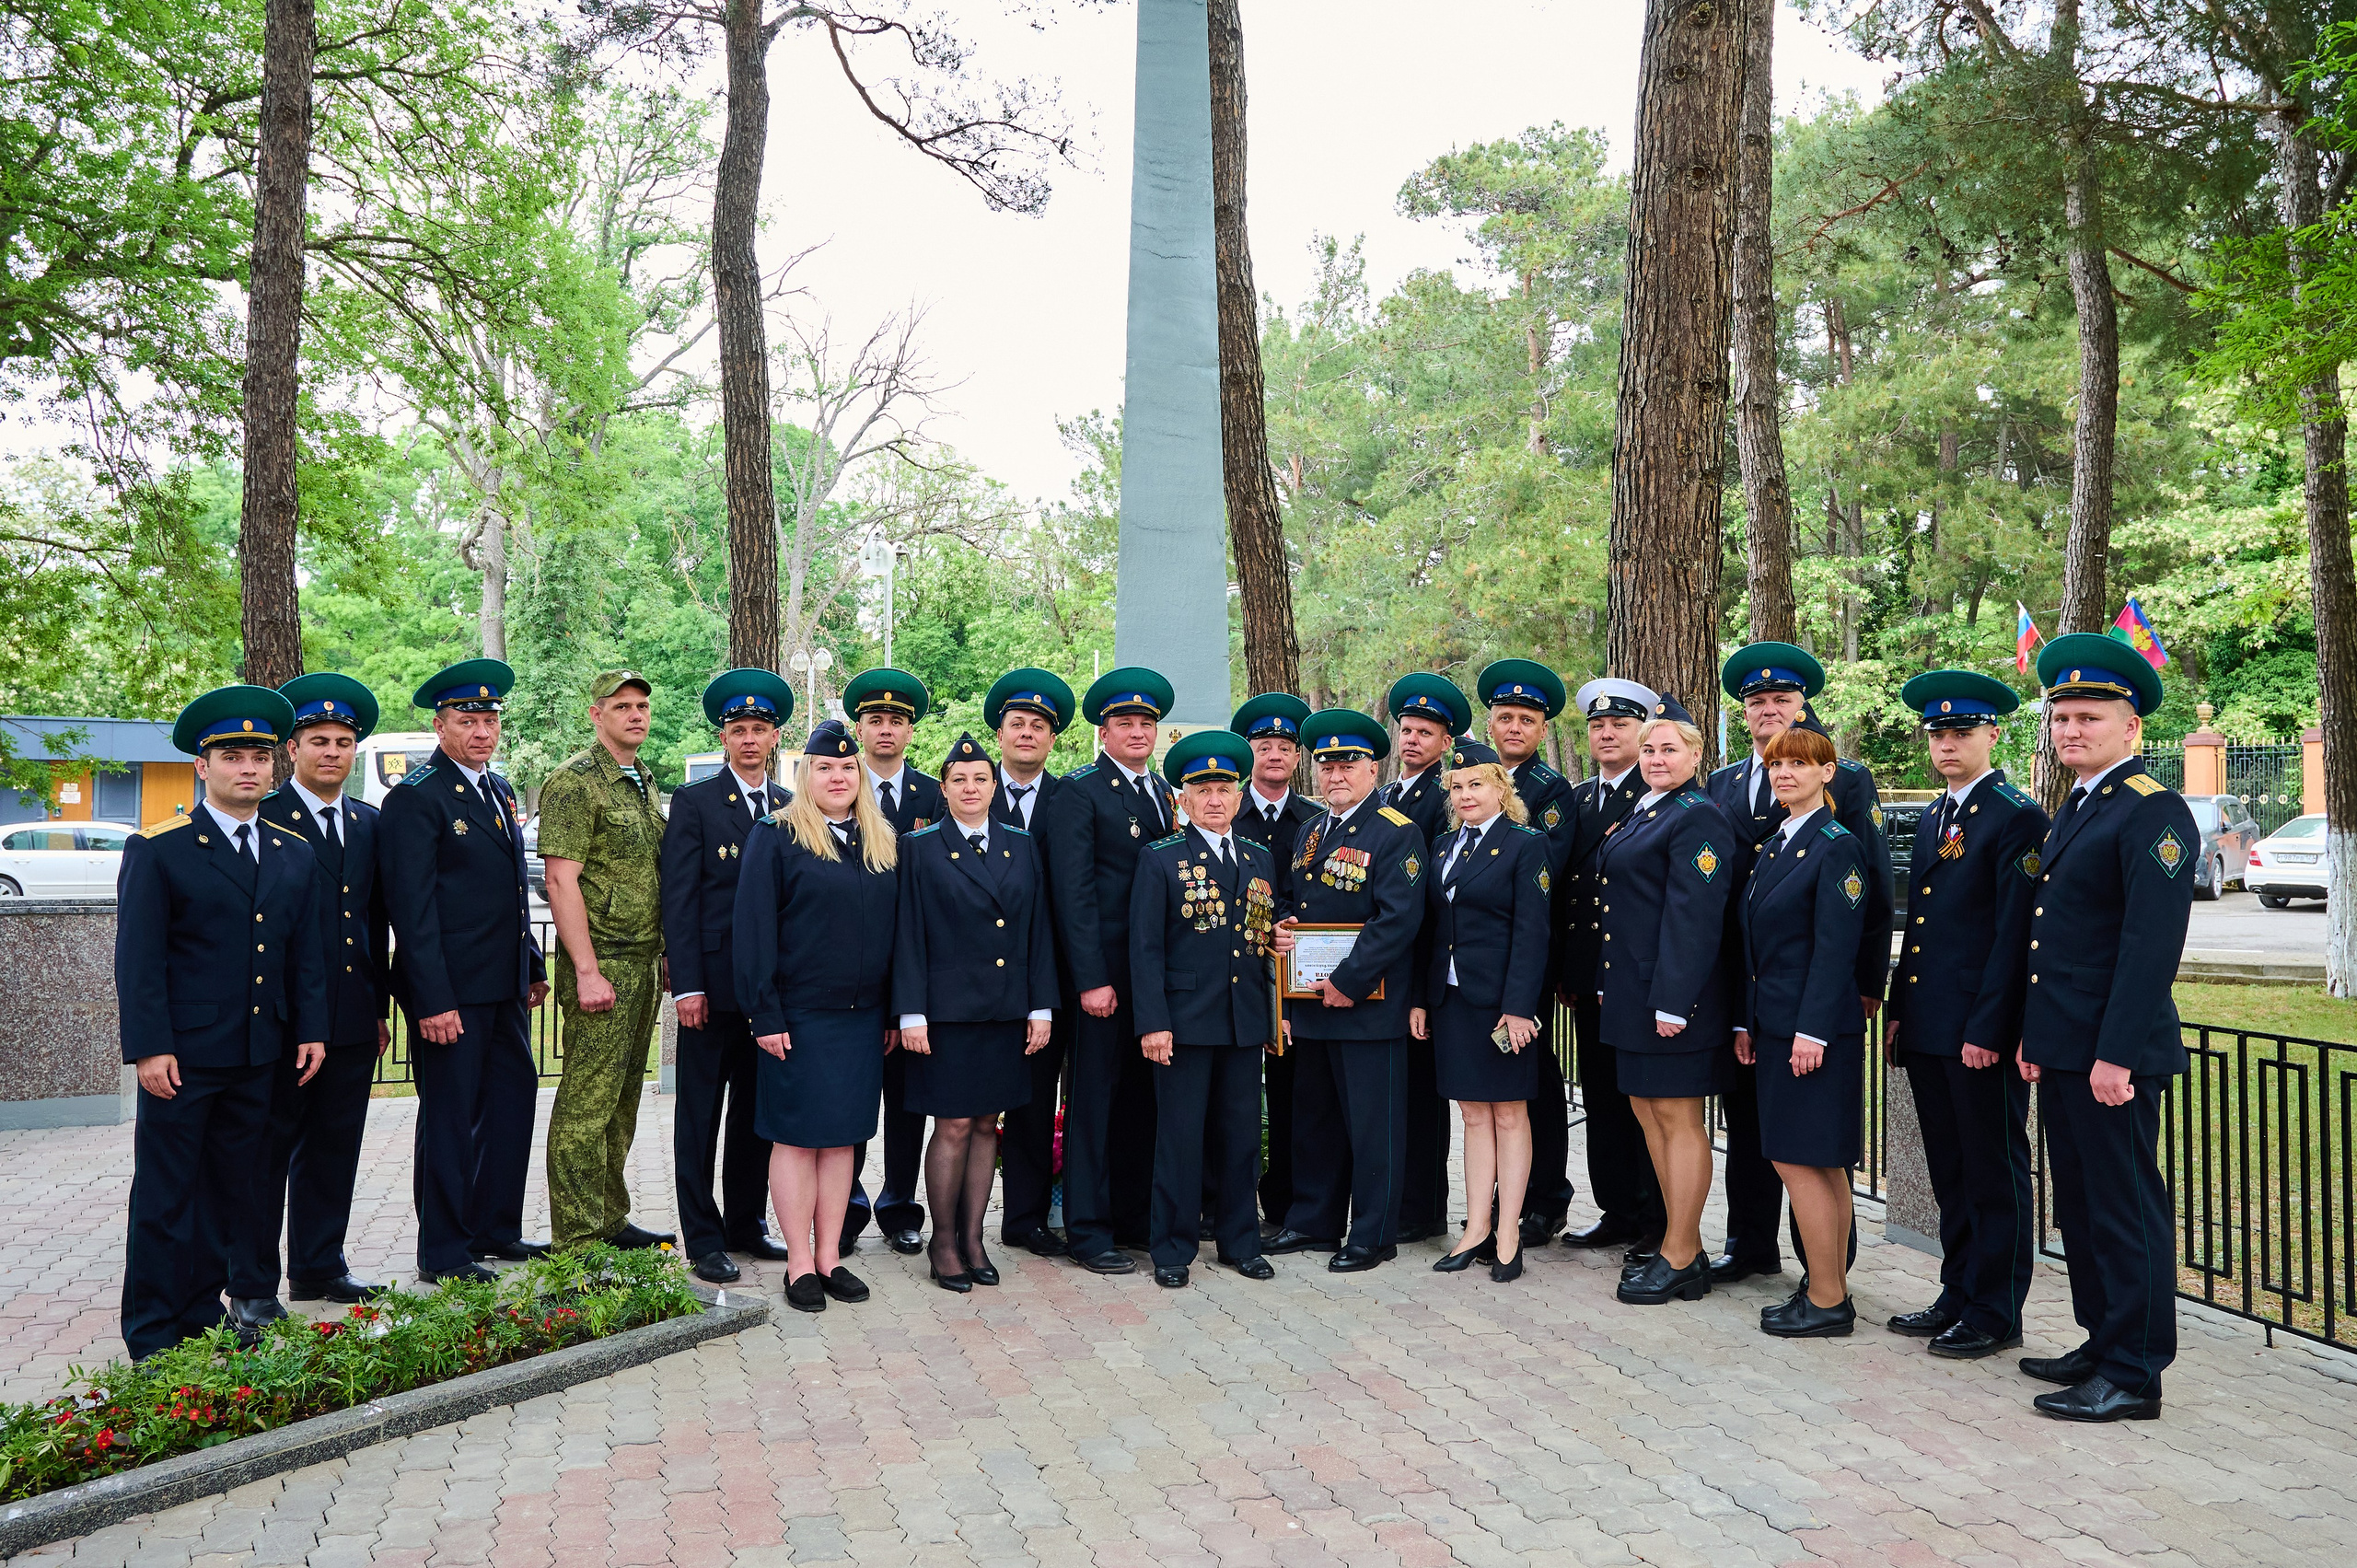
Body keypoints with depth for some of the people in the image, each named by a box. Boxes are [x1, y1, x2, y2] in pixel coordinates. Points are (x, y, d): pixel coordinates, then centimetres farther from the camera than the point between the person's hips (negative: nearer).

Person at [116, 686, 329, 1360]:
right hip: (181, 1053, -5)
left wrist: (312, 1029, 6)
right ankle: (151, 1338, 11)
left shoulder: (295, 856, 12)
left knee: (233, 1190, 11)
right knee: (166, 1194, 2)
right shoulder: (157, 850, -3)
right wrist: (149, 1046, -14)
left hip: (257, 1055, 5)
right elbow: (137, 957, -8)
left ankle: (203, 1317, 23)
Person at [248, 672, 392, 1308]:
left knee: (335, 1147, 13)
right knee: (268, 1149, 3)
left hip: (353, 1020, 6)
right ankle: (253, 1284, 13)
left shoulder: (368, 822, 13)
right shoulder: (262, 819, -5)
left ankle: (319, 1268, 24)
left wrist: (381, 1006, 13)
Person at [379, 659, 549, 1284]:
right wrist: (433, 1001, -21)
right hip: (450, 990, -8)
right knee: (450, 1117, 1)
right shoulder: (415, 797, -12)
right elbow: (411, 907, -16)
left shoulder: (499, 789, 14)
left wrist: (532, 969, 18)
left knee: (514, 1101, 14)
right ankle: (442, 1253, 13)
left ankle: (495, 1230, 27)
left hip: (503, 987, 8)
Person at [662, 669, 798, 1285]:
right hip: (714, 981, -4)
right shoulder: (694, 802, -2)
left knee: (758, 1110, 12)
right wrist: (687, 984, -13)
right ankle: (703, 1239, 11)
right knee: (700, 1114, 3)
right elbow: (679, 901, -6)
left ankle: (747, 1224, 25)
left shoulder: (792, 807, 10)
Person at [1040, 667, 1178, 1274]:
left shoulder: (1163, 792, 16)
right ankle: (1087, 1229, 8)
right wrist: (1091, 979, -17)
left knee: (1141, 1094, 12)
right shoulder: (1078, 791, -6)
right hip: (1105, 969, -6)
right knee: (1094, 1096, 0)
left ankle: (1134, 1216, 22)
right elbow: (1073, 893, -12)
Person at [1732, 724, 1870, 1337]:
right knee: (1822, 1164, 13)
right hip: (1776, 1022, 9)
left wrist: (1812, 1031, -20)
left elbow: (1835, 948, -16)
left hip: (1816, 1026, -9)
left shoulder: (1836, 847, -11)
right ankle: (1830, 1291, 20)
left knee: (1797, 1159, -6)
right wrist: (1747, 1021, 14)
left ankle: (1827, 1301, 3)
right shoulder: (1774, 846, 15)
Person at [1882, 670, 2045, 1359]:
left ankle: (1996, 1313, 11)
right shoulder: (1932, 819, 16)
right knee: (1949, 1173, 15)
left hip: (1982, 1033, -8)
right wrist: (1898, 1010, 14)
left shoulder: (2018, 819, -10)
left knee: (1995, 1172, 3)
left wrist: (1988, 1029, -18)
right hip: (1927, 1030, 8)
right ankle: (1959, 1295, 26)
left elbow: (2016, 935, -15)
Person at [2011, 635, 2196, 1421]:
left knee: (2126, 1209, -1)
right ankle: (2103, 1344, 29)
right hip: (2062, 1052, 10)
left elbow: (2152, 944, -19)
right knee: (2079, 1205, 17)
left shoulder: (2155, 812, -13)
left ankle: (2134, 1376, 8)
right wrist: (2033, 1036, 17)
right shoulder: (2073, 811, 17)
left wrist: (2115, 1055, -22)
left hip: (2113, 1055, -10)